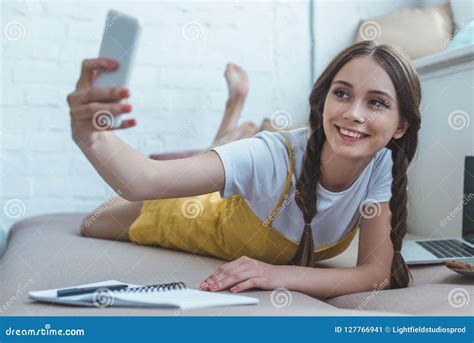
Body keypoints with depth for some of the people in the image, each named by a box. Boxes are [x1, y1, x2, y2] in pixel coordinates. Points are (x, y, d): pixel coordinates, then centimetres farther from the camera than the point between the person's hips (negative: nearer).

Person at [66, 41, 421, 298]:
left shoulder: (382, 164, -33)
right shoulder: (275, 154, -44)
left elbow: (377, 273, -35)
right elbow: (143, 181, -55)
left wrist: (282, 274, -50)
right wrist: (91, 136, -77)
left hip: (303, 254, 3)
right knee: (92, 226, 19)